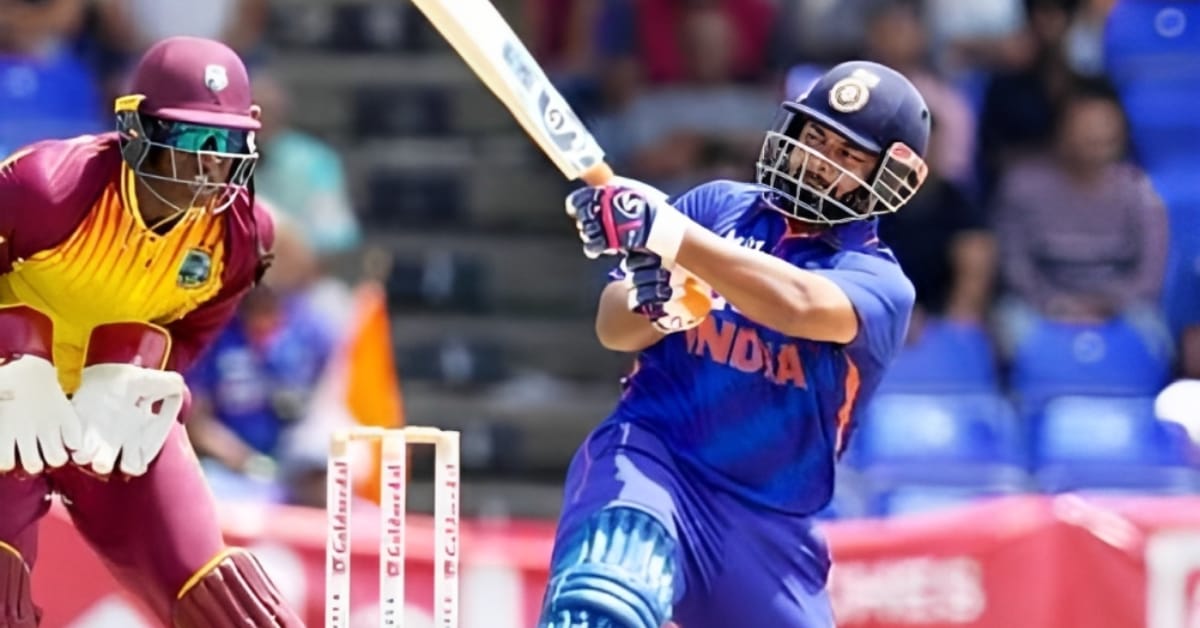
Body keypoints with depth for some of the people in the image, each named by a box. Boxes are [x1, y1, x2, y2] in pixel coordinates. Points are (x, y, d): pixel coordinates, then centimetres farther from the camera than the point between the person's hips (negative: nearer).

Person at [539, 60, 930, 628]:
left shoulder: (880, 283, 1)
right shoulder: (717, 207, 10)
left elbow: (799, 305, -23)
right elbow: (612, 326, 4)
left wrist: (666, 232, -32)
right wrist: (656, 304, -21)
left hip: (768, 528, 1)